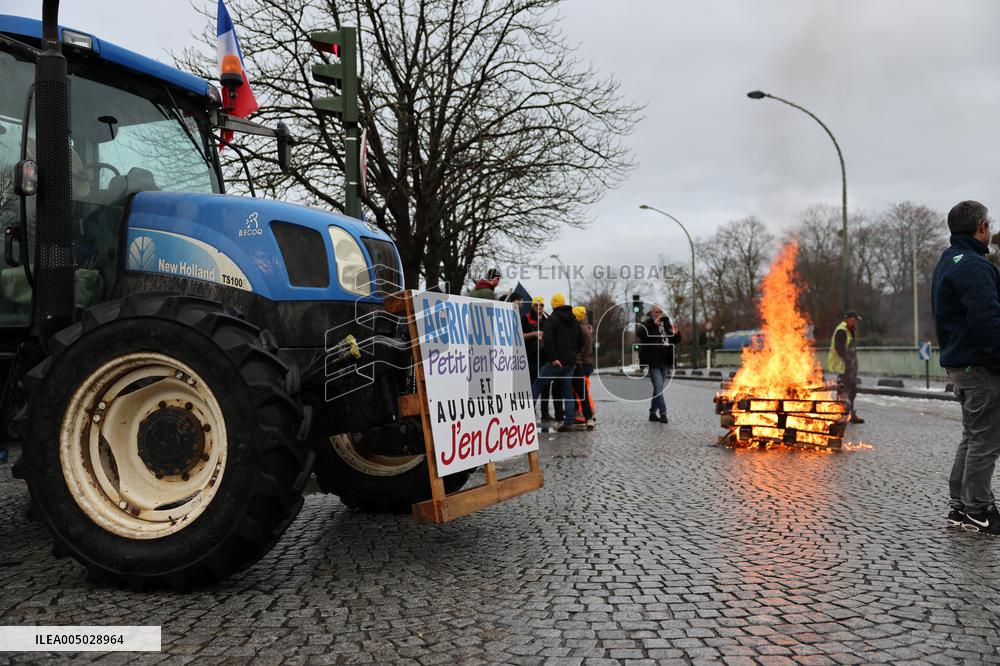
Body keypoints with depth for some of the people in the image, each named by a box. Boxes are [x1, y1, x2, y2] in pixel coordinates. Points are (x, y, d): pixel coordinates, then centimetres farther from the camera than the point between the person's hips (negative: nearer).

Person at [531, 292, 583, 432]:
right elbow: (581, 341, 22)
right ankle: (570, 422, 5)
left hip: (557, 362, -6)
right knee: (567, 391, 12)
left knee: (537, 385, 1)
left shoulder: (552, 319, -6)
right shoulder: (574, 321, 17)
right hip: (571, 363, 6)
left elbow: (547, 340, -18)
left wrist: (553, 358, -17)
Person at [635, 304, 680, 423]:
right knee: (659, 388, -13)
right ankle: (663, 413, -13)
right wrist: (654, 323, -28)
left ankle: (653, 413, 19)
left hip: (664, 362, 7)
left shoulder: (666, 325, 14)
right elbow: (640, 333, -26)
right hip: (653, 362, -7)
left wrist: (676, 333, -3)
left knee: (659, 388, 11)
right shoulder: (647, 324, -4)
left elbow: (676, 340, 19)